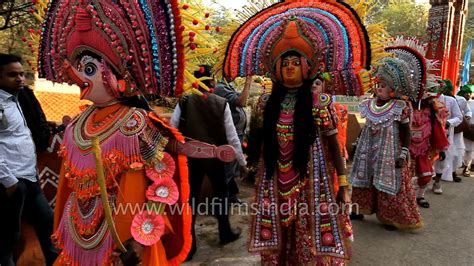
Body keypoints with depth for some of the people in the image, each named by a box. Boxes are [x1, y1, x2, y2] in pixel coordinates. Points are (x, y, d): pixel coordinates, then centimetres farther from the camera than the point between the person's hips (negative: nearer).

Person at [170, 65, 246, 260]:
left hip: (191, 158, 0)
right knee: (221, 194, 20)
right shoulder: (221, 104, -8)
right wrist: (242, 160, 3)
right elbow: (232, 136, -6)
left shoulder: (183, 103, -7)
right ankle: (225, 233, 37)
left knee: (191, 198, 10)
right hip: (215, 157, 0)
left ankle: (188, 245, 16)